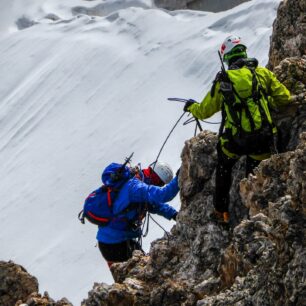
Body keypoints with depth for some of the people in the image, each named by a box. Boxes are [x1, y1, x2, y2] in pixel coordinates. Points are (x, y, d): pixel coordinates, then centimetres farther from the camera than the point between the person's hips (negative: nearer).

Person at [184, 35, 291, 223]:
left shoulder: (222, 81, 2)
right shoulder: (262, 73, 2)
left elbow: (204, 112, 12)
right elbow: (284, 98, 3)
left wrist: (191, 107, 34)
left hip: (234, 141, 0)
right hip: (263, 139, 0)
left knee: (224, 169, 29)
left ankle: (221, 210, 34)